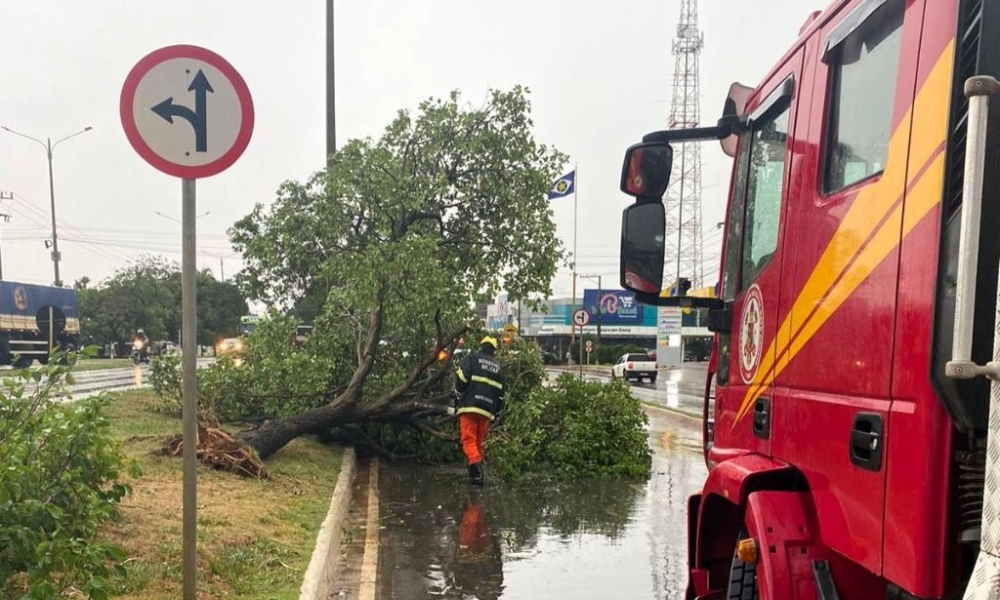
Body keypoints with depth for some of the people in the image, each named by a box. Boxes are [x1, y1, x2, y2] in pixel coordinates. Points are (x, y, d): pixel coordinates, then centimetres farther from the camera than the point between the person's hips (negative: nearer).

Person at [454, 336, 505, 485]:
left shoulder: (472, 358, 4)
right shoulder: (498, 366, 17)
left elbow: (461, 379, -8)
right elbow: (500, 392, 16)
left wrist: (457, 399, 2)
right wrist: (496, 412, 22)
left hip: (470, 406, -4)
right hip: (487, 410, 4)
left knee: (469, 440, -5)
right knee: (479, 442, 16)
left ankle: (476, 468, -23)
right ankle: (478, 472, 16)